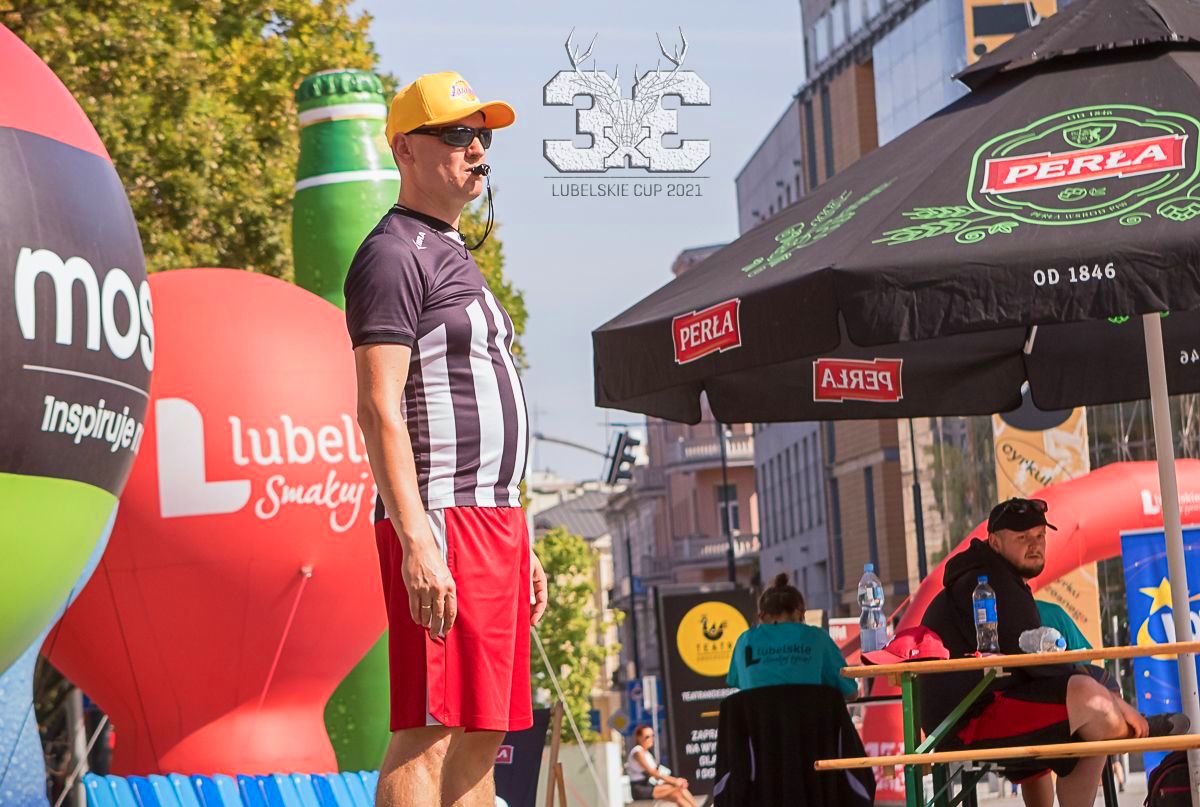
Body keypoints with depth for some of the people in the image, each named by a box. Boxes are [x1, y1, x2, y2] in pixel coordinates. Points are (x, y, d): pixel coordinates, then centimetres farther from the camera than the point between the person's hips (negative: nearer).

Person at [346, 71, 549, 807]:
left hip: (494, 519, 10)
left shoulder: (457, 259, 24)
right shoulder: (394, 255, -6)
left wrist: (520, 544, 22)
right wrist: (418, 542, -25)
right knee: (429, 736, -13)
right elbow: (381, 410, -16)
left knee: (480, 740, 8)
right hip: (439, 524, -10)